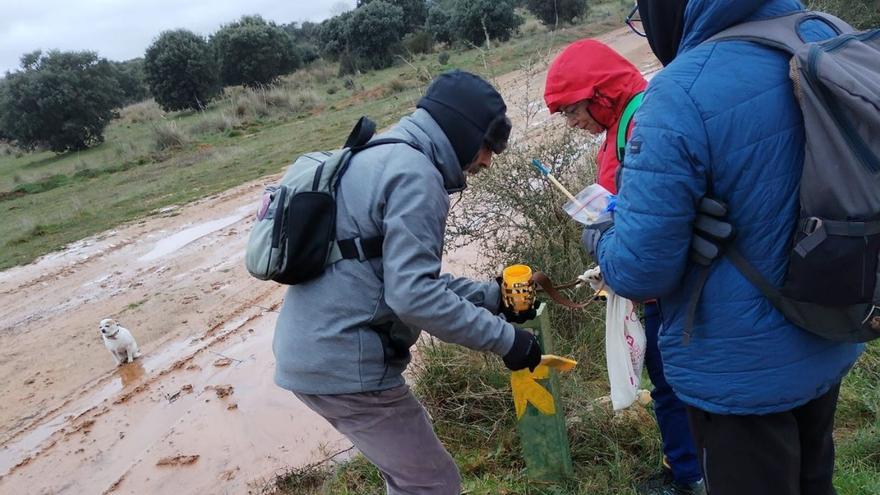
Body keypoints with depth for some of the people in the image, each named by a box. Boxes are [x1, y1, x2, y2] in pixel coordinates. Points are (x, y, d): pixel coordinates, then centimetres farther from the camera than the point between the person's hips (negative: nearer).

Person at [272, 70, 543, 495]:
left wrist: (491, 296, 12)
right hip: (343, 362, -10)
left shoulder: (382, 158, 16)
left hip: (313, 350, 10)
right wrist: (504, 338, -16)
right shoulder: (415, 174, -17)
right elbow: (412, 295, -25)